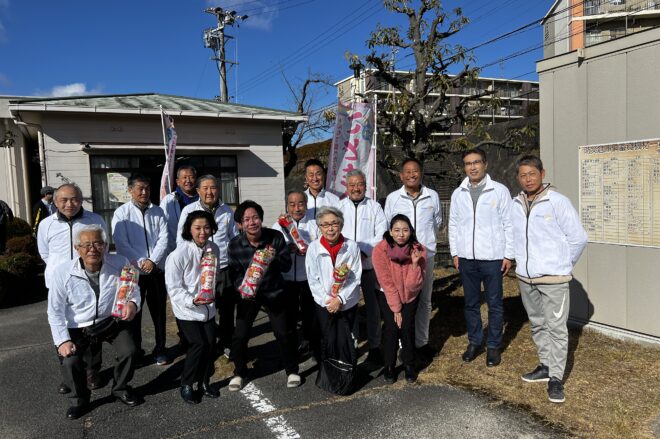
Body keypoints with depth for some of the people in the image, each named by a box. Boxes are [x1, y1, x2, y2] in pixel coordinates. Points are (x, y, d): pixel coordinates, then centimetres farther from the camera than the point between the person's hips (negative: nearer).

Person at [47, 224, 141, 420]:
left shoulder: (120, 264, -17)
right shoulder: (63, 273, -18)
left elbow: (134, 289, 0)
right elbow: (55, 311, -8)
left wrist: (133, 303, -23)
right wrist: (62, 340, -15)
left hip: (111, 320, 1)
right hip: (78, 327, 0)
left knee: (128, 351, -15)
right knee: (70, 361, -19)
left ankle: (121, 388, 18)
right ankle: (80, 399, 14)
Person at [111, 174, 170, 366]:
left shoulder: (158, 212, 5)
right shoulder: (122, 213, -2)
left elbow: (163, 239, -1)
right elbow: (121, 243, -9)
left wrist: (153, 260, -14)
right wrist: (141, 262, -15)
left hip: (156, 270, 2)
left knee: (159, 311, 10)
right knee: (133, 312, 9)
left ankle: (160, 350, 24)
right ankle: (135, 351, 24)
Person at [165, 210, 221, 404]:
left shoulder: (214, 250, -2)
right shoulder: (178, 254, -20)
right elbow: (173, 288, -17)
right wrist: (192, 300, -28)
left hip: (208, 307, 5)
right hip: (186, 310, -5)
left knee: (210, 343, 4)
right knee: (198, 344, -10)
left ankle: (204, 382, 26)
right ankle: (186, 385, 12)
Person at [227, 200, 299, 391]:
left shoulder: (276, 237, -16)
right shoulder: (234, 244, -15)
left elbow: (287, 266, -12)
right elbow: (234, 273, -8)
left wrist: (275, 257, -32)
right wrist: (242, 286, -28)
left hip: (274, 292, 0)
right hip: (248, 294, 1)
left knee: (284, 333, 1)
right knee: (240, 335, -1)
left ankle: (292, 370, 26)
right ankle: (239, 372, 26)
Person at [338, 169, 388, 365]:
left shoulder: (374, 207, 3)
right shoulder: (339, 207, 5)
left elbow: (382, 234, -4)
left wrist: (364, 251, -15)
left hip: (370, 263, 0)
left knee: (373, 305, 6)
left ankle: (374, 345, 19)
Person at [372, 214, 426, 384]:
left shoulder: (419, 250, -20)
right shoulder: (380, 250, -24)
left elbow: (415, 285, -22)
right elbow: (386, 283, -17)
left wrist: (415, 264, -36)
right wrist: (396, 308, -15)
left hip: (410, 295, 1)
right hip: (388, 295, -1)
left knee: (407, 326, -14)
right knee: (391, 326, -15)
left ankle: (409, 365, 8)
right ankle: (389, 366, 7)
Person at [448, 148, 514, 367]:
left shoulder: (500, 191, -4)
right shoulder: (458, 194, 6)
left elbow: (508, 224, -3)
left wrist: (508, 255, -5)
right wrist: (454, 252, 6)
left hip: (492, 257, -3)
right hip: (466, 258, 3)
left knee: (495, 304, 6)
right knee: (471, 303, 12)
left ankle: (493, 346, 20)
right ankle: (474, 342, 27)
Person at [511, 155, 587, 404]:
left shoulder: (557, 202, -11)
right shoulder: (515, 205, 3)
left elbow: (578, 238, -7)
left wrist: (562, 264, 2)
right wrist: (522, 260, 11)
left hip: (553, 279, -5)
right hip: (525, 278, 5)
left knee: (556, 327, -2)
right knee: (537, 325, 16)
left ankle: (555, 378, 8)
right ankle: (546, 365, 31)